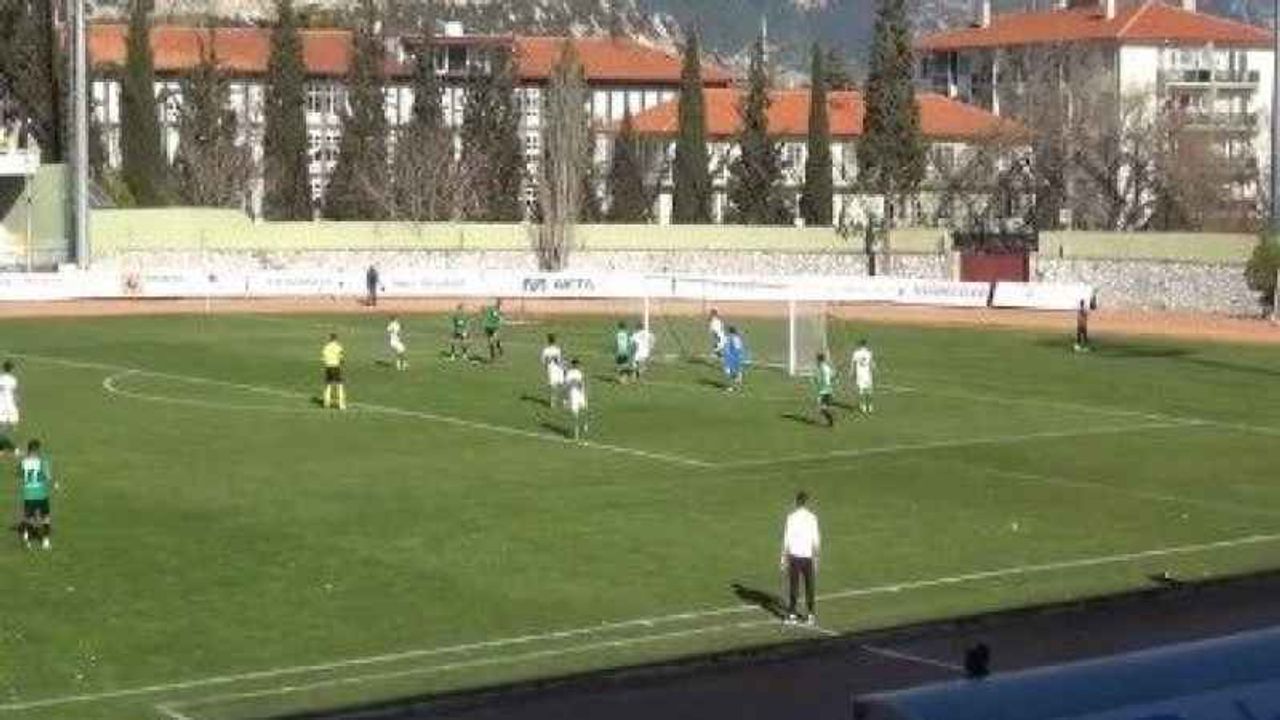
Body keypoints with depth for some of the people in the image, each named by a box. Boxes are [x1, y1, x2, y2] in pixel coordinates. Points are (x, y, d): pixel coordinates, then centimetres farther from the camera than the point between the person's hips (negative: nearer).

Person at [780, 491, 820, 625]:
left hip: (793, 555, 1)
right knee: (809, 585, 8)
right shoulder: (812, 518, -7)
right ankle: (811, 615, 8)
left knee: (792, 585, 7)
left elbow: (786, 538, -2)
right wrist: (816, 556, 4)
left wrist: (784, 557, 5)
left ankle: (791, 614, 5)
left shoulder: (791, 517, -3)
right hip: (807, 555, -1)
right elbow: (816, 539, -5)